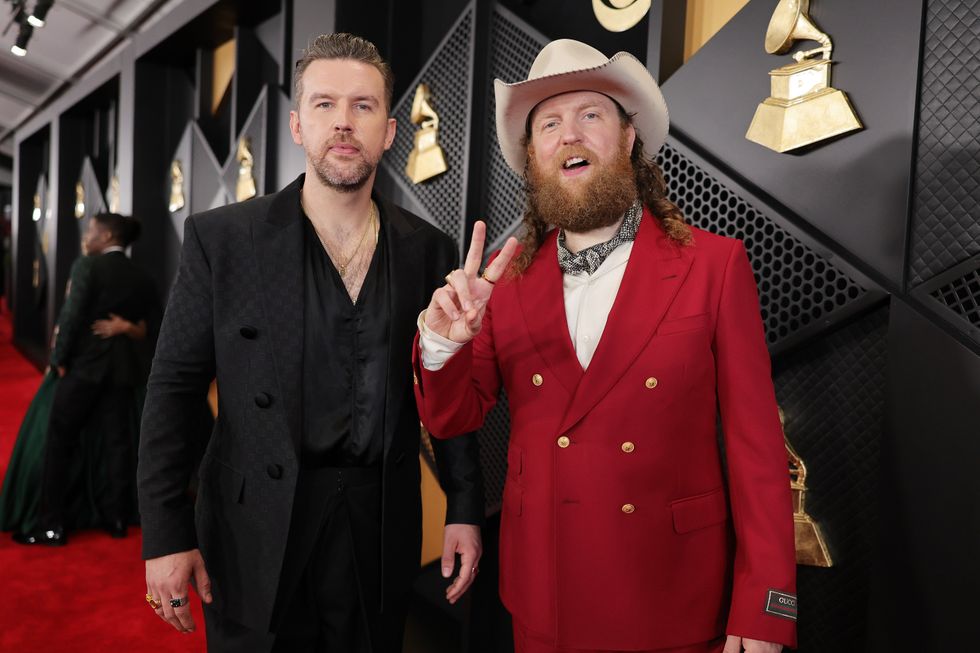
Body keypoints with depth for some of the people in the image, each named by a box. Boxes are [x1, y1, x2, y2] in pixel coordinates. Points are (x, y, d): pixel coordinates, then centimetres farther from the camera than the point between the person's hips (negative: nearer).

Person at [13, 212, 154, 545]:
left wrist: (59, 359, -7)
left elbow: (72, 316, -14)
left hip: (84, 364, -5)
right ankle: (117, 518, 16)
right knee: (117, 442, 9)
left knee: (59, 443, 5)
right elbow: (142, 324, 9)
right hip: (123, 367, 5)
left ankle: (53, 526, 7)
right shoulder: (142, 278, 9)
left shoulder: (87, 265, -8)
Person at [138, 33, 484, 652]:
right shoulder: (221, 237, -6)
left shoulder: (429, 249, 0)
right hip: (256, 541, -1)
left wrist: (465, 509, 1)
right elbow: (173, 390, -4)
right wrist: (166, 534, -6)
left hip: (382, 532, 2)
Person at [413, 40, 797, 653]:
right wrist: (443, 344, -19)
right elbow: (453, 418, 2)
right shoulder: (507, 275, -2)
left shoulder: (714, 264, -10)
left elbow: (757, 447, -8)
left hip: (675, 602, -2)